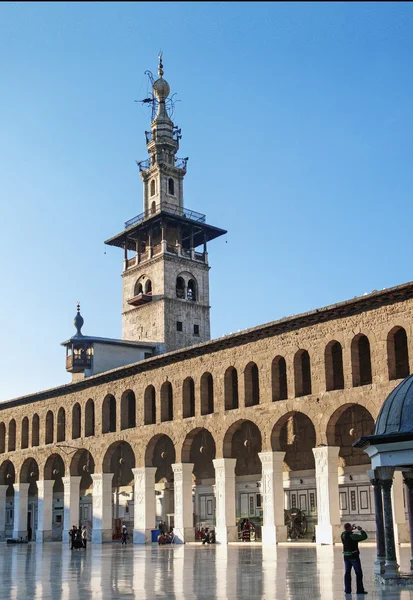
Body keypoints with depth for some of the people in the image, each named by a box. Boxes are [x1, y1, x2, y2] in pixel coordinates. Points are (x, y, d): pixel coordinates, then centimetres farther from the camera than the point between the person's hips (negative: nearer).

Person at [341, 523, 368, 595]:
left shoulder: (343, 535, 0)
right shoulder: (353, 536, -19)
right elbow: (364, 536, -15)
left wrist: (352, 529, 21)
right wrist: (360, 529, -1)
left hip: (346, 556, 6)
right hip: (354, 556, -6)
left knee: (347, 573, 12)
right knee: (358, 573, 3)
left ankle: (347, 590, 13)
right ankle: (360, 590, 2)